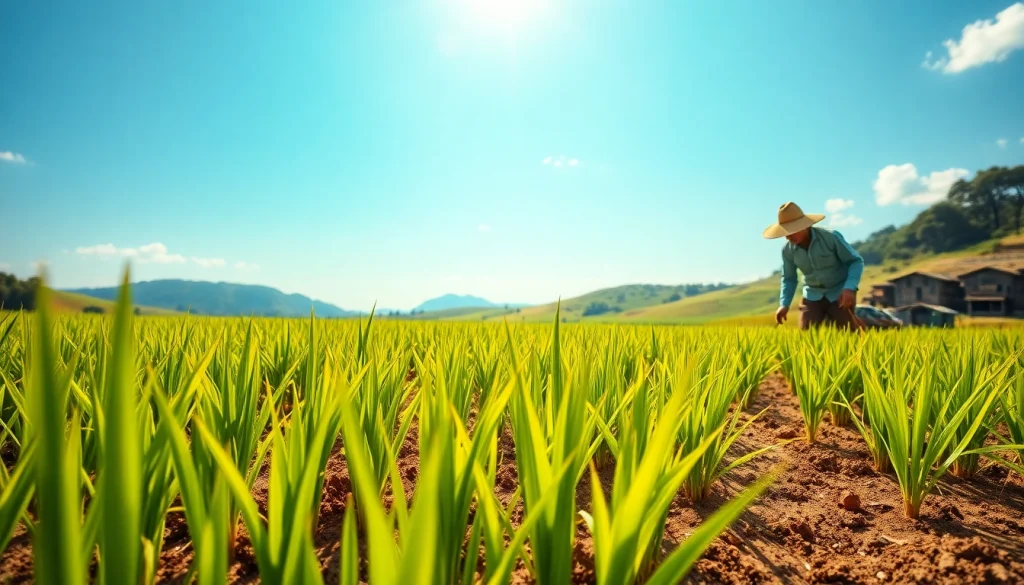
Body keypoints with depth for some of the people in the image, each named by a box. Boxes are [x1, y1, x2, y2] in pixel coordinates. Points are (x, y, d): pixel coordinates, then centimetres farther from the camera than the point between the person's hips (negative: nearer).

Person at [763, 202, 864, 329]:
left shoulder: (831, 237, -20)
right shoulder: (787, 250, -9)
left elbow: (856, 261, -11)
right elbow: (789, 279, 4)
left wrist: (849, 288, -27)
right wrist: (784, 304, -10)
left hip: (840, 294, -3)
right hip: (813, 296, 3)